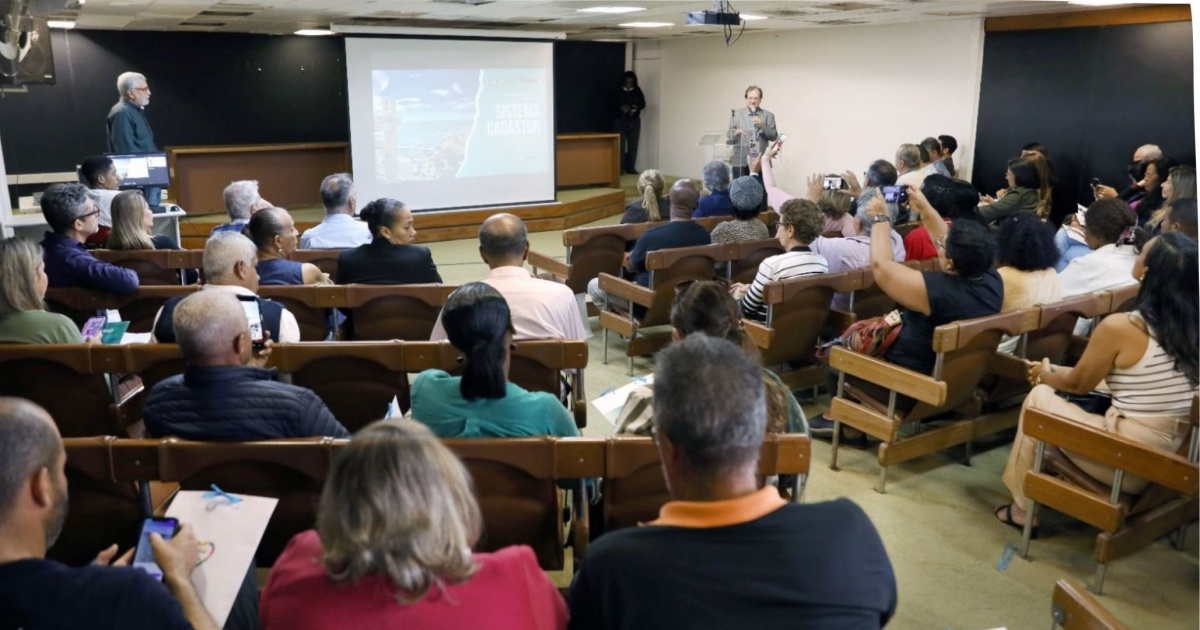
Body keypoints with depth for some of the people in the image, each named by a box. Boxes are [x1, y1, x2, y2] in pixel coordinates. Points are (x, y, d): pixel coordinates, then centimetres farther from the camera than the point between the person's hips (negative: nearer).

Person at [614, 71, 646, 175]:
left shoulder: (637, 91, 4)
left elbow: (643, 104, 6)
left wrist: (636, 108, -15)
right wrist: (620, 108, -22)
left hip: (635, 121, 3)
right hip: (621, 121, -3)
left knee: (633, 145, 2)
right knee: (620, 145, -7)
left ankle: (630, 168, 10)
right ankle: (619, 168, -3)